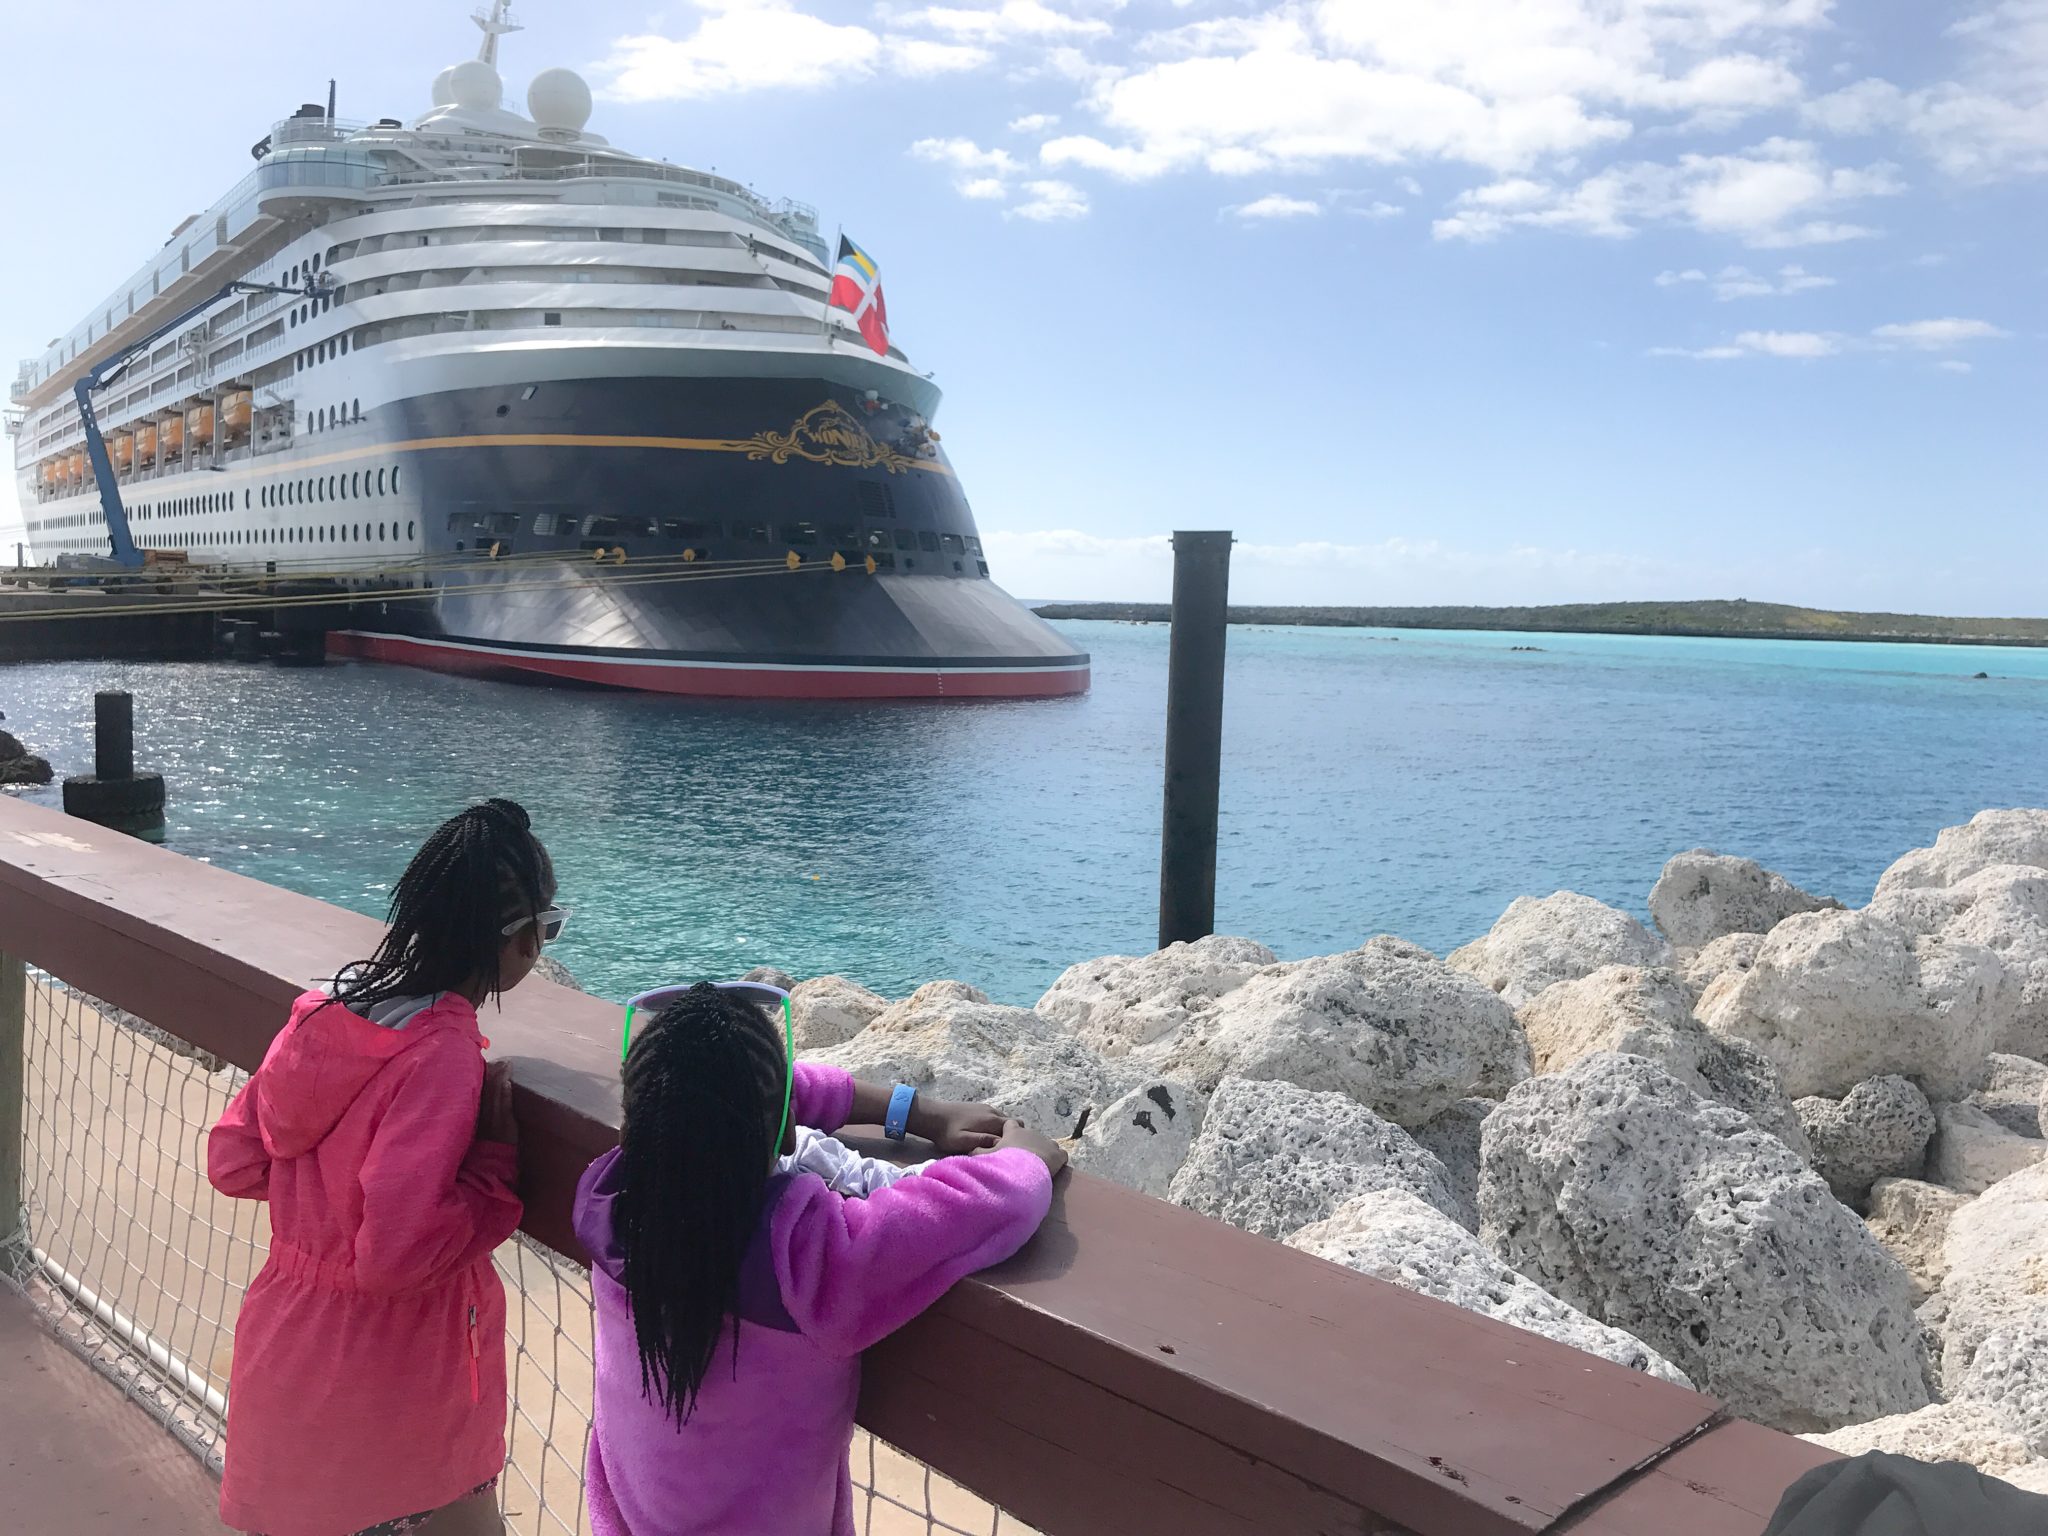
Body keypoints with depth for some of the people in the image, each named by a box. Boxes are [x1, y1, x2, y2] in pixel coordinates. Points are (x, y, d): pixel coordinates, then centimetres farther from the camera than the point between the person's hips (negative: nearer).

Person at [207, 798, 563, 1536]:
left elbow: (232, 1161, 4)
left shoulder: (326, 1012, -4)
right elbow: (399, 1255, -30)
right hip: (386, 1384, -7)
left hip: (286, 1347, 7)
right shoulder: (444, 1058, -27)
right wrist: (495, 1157, -20)